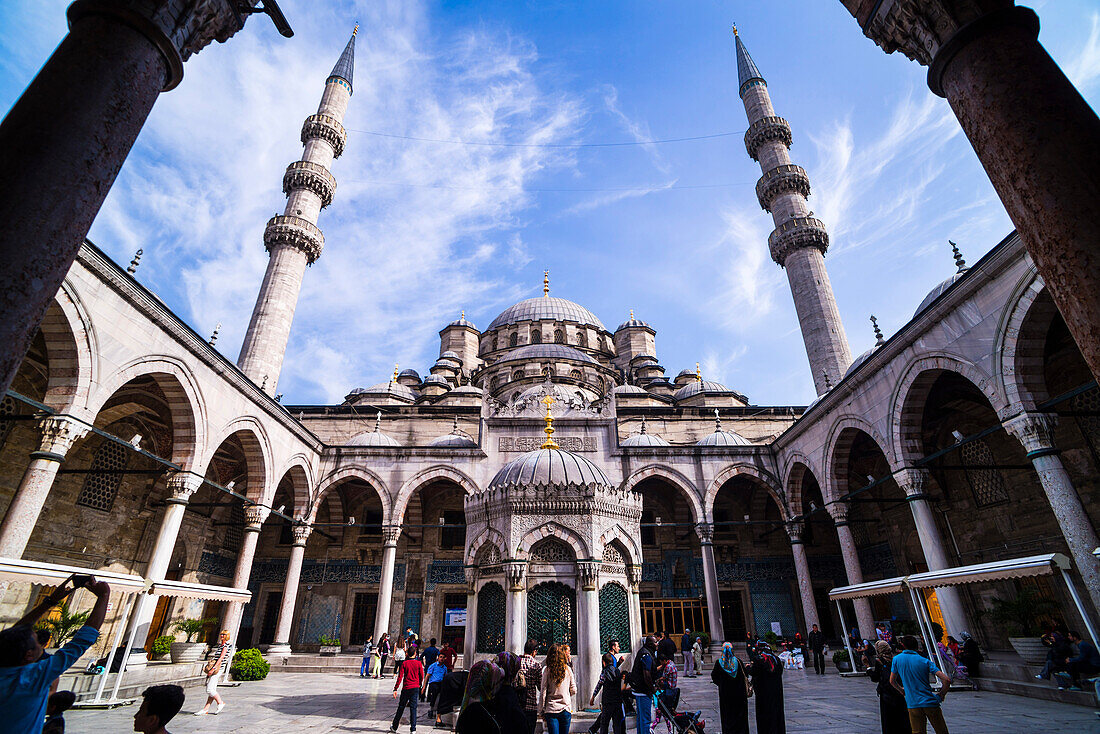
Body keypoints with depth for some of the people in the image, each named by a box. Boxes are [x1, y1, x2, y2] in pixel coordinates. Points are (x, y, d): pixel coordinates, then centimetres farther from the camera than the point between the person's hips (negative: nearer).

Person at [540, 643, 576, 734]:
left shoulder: (547, 670, -7)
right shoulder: (568, 669, -2)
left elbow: (543, 692, -5)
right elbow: (573, 691, 4)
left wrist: (541, 711, 5)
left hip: (551, 710, -2)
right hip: (566, 709, 2)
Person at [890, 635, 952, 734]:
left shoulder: (896, 659, 2)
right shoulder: (926, 661, -2)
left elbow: (892, 681, 9)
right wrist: (941, 696, 7)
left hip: (913, 704, 0)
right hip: (930, 702, 0)